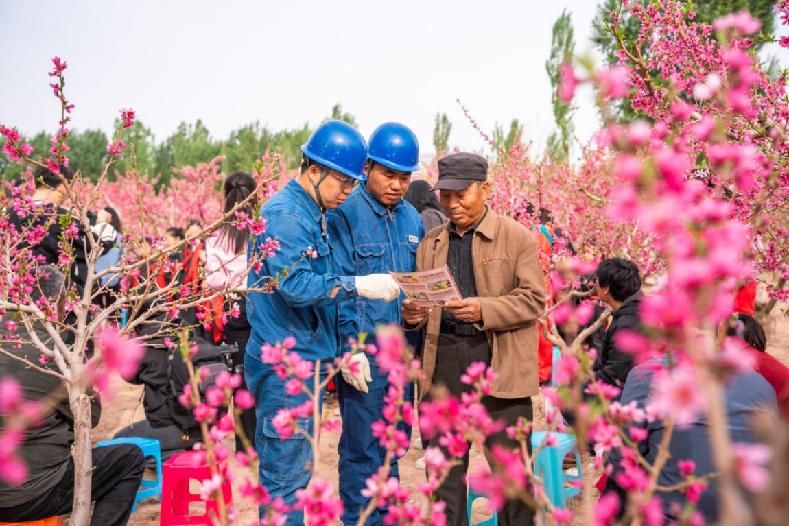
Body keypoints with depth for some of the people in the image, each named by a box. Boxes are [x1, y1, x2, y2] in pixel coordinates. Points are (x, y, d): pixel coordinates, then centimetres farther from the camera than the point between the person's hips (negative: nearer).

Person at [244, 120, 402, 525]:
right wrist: (359, 285, -24)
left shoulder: (314, 214, 16)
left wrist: (340, 351, 20)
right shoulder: (285, 214, -14)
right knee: (287, 473, -3)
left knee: (294, 470, 16)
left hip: (308, 361, 10)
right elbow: (296, 286, -24)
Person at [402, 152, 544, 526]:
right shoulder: (430, 242, 16)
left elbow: (533, 299, -5)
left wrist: (484, 310, -19)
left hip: (499, 363, -4)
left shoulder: (517, 237, 1)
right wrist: (414, 315, -2)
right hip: (442, 363, 4)